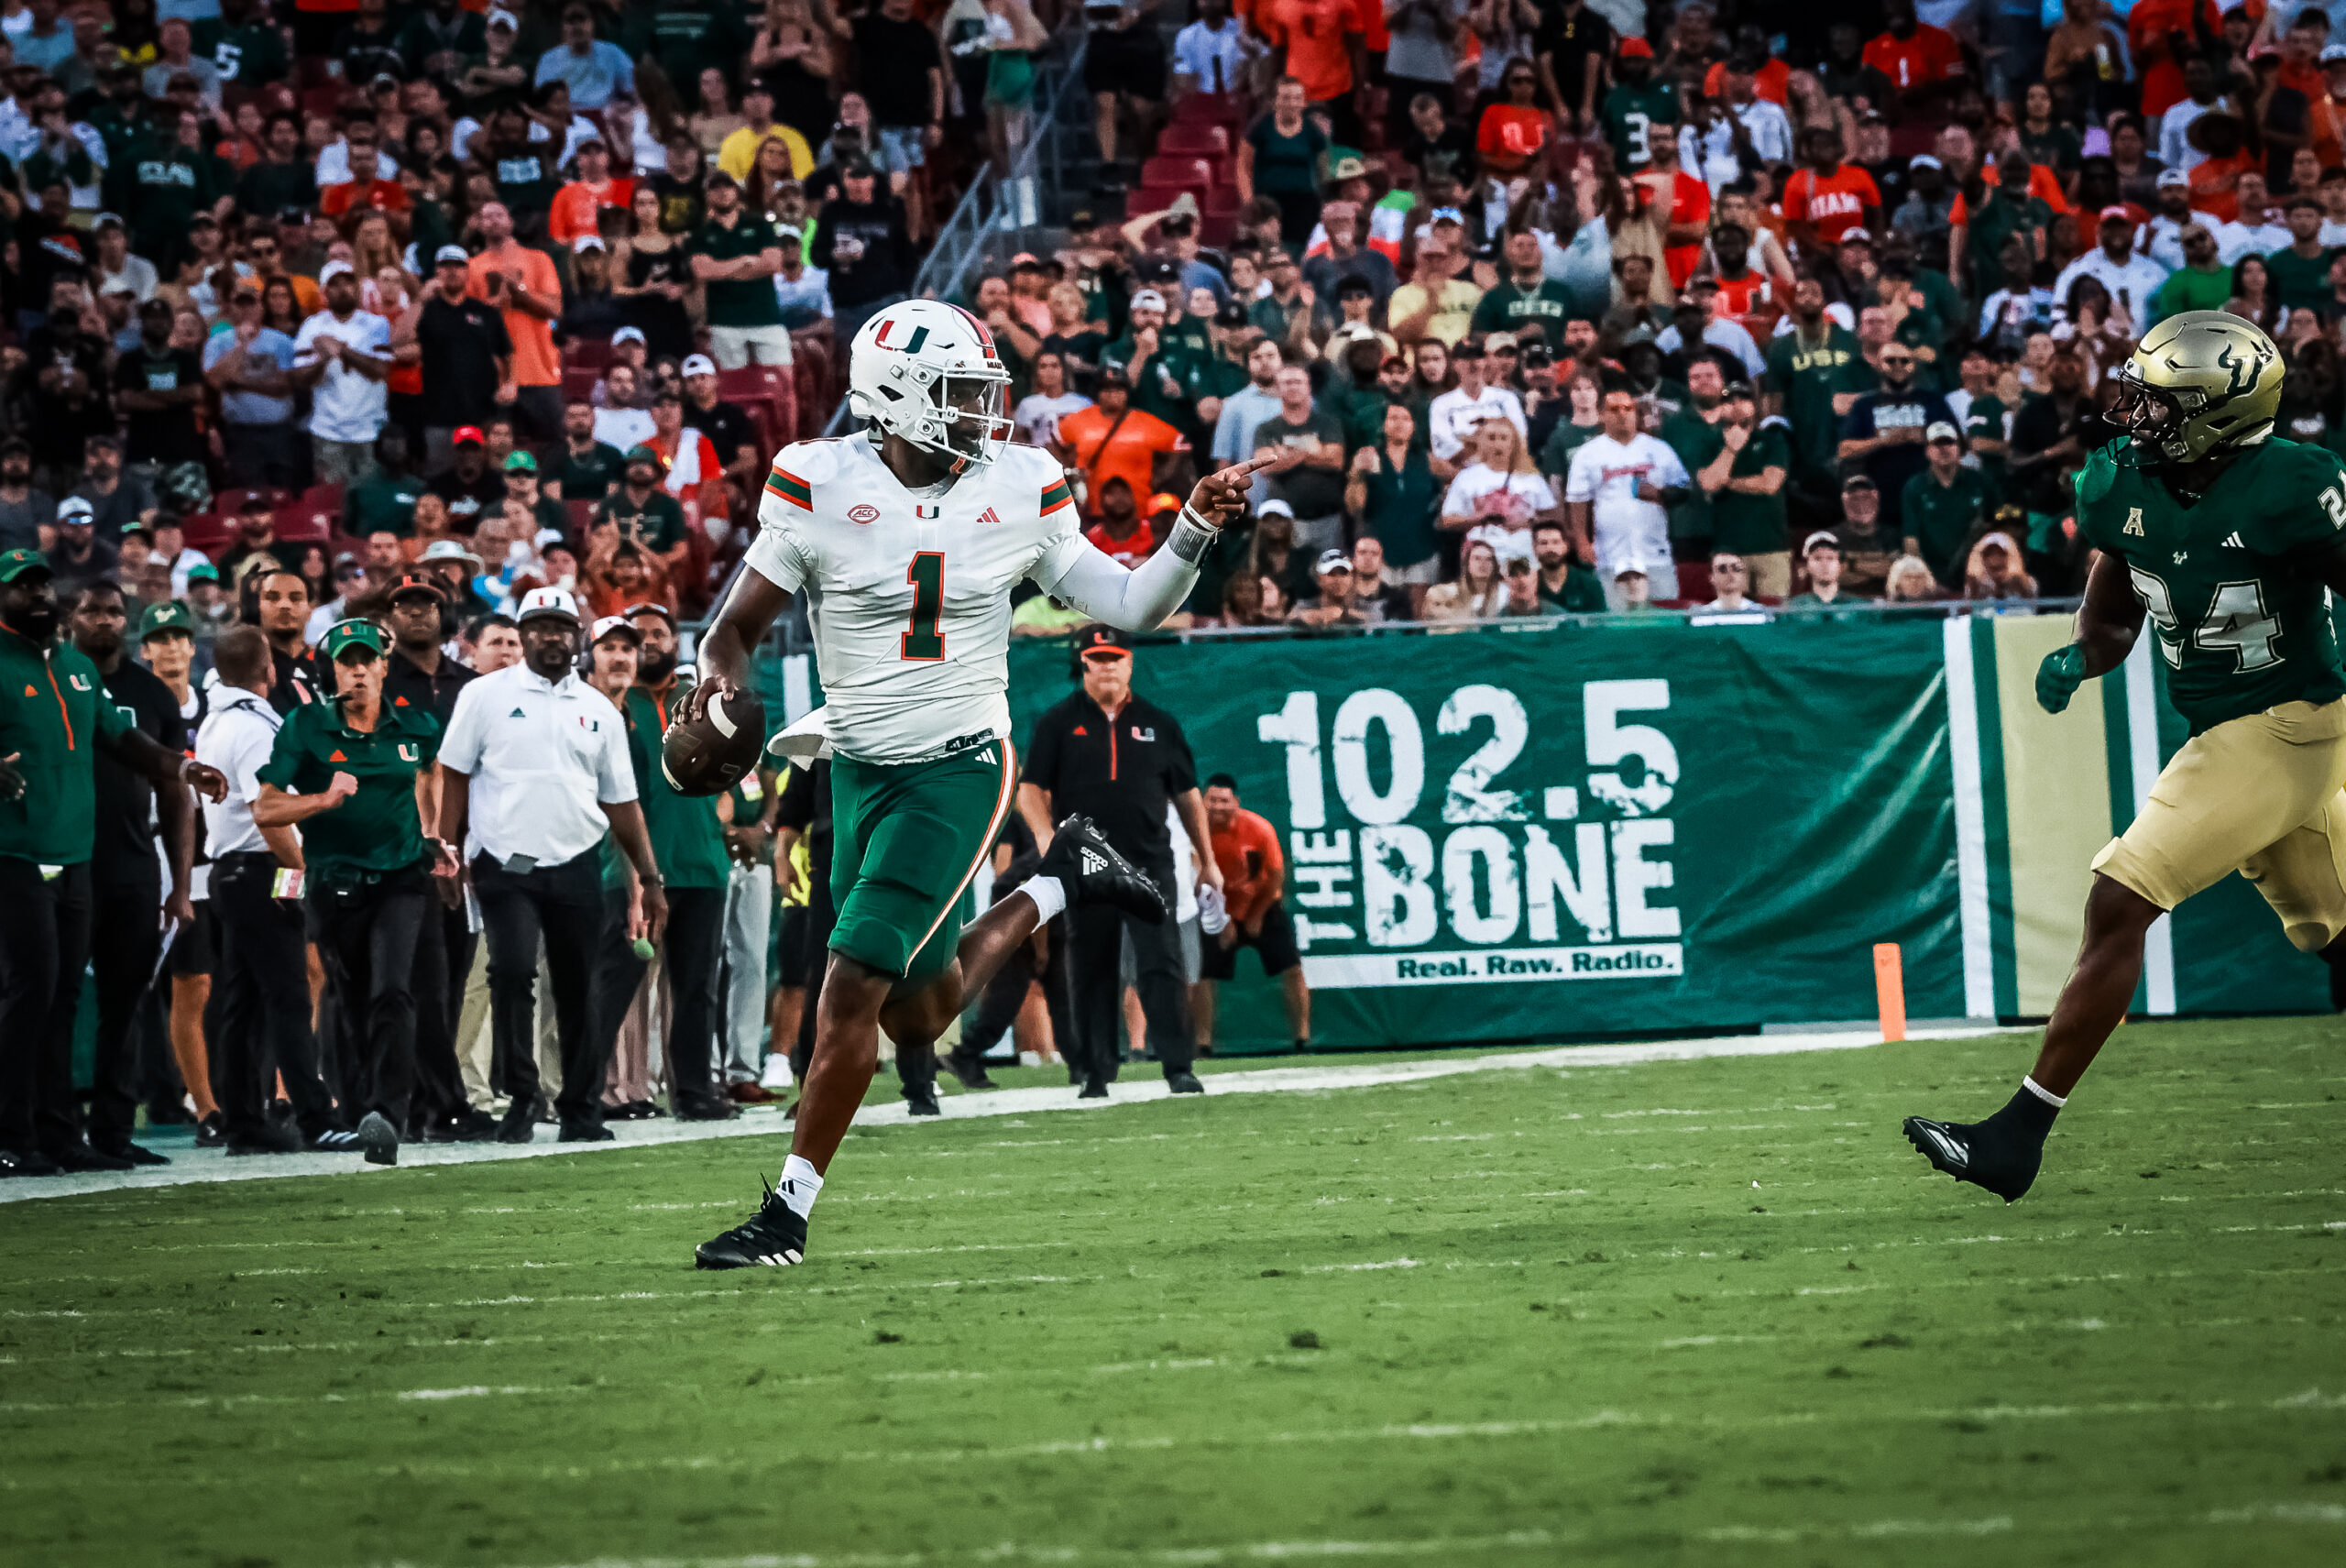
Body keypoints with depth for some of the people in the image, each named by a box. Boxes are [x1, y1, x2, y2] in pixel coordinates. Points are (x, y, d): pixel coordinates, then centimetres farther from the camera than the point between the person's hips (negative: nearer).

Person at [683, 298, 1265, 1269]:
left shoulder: (1018, 491, -4)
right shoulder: (821, 487, -7)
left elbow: (1129, 606, 4)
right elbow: (740, 625, -2)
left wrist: (1195, 531, -12)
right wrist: (722, 673, -24)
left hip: (960, 765, -2)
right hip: (862, 769, 3)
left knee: (854, 986, -12)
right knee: (919, 1016, 11)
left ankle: (789, 1212, 0)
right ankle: (1058, 883, 36)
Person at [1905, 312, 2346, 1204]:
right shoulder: (2121, 486, 1)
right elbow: (2113, 624, 13)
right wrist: (2080, 660, -7)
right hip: (2226, 734, 8)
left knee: (2119, 904, -14)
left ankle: (2019, 1136, -11)